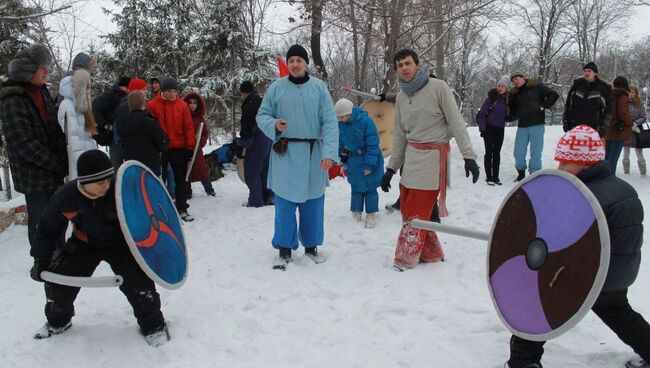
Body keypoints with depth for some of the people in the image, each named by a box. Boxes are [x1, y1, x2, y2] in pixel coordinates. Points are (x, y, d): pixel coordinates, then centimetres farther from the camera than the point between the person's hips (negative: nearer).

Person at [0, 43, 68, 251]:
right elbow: (25, 145, -20)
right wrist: (60, 164, -17)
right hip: (34, 176, -7)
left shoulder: (41, 93, 8)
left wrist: (63, 160, 1)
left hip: (55, 172, 7)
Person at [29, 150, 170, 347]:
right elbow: (47, 228, -5)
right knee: (57, 279, 3)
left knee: (137, 280, -19)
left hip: (119, 242, -3)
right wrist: (41, 258, -5)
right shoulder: (64, 197, -24)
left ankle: (153, 323, 5)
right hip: (84, 244, 3)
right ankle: (58, 321, 35)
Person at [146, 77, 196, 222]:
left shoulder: (182, 105, 2)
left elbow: (188, 127, 2)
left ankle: (182, 209, 17)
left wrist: (190, 147, -2)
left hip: (179, 148, 2)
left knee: (181, 180, 7)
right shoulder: (152, 105, -4)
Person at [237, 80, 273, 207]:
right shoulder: (262, 102, 13)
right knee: (265, 169, 17)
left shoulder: (249, 106, -16)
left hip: (257, 142, -9)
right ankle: (268, 196, 21)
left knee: (251, 170, 0)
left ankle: (255, 200, 2)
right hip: (270, 139, 9)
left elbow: (247, 129, -19)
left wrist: (241, 145, -12)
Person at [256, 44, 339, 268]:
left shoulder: (319, 88, 0)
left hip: (313, 154, 1)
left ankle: (311, 245, 26)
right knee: (285, 203, 3)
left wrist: (329, 152, -15)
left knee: (313, 203, 9)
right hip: (285, 154, 0)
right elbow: (262, 115, 7)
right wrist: (274, 125, -16)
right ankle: (285, 248, 16)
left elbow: (330, 122, -4)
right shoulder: (276, 88, 1)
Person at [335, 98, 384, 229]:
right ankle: (356, 214, 20)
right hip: (354, 160, 4)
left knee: (370, 188, 2)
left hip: (370, 160, -4)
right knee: (356, 188, 9)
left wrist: (369, 164, -20)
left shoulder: (365, 121, -25)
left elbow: (373, 144, -21)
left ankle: (371, 216, 11)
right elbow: (341, 144, 6)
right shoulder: (340, 124, -9)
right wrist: (344, 162, 7)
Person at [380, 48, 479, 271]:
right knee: (407, 209, 7)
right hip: (411, 156, 7)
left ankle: (406, 259, 3)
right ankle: (431, 253, 21)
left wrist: (468, 155, -16)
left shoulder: (438, 88, -7)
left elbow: (456, 123, -9)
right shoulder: (401, 96, 11)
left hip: (433, 155, -7)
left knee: (416, 212, -7)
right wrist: (391, 168, 14)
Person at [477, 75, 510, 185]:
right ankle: (489, 177, 5)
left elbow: (507, 116, 14)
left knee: (497, 153, 8)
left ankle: (496, 177, 15)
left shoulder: (508, 99, 6)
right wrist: (482, 129, -12)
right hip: (489, 128, -4)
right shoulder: (491, 97, -7)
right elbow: (482, 113, -7)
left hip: (500, 130, 4)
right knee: (489, 152, -1)